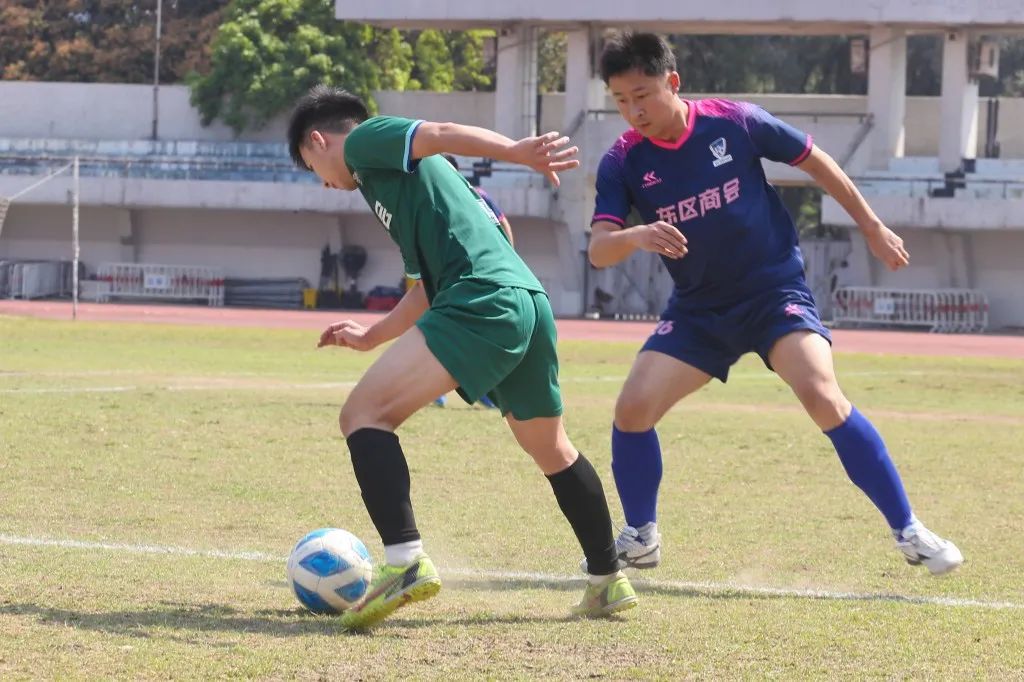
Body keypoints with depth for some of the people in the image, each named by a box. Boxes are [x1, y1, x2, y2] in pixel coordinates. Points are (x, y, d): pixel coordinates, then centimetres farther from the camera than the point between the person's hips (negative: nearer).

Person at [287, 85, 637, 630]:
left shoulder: (364, 141, 9)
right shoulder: (400, 175, 34)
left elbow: (441, 134, -12)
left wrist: (516, 151, -28)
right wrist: (370, 337, 47)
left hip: (483, 301, -9)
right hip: (529, 300, 9)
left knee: (363, 415, -11)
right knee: (550, 449, 27)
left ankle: (405, 561, -26)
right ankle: (608, 582, 37)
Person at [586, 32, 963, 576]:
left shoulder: (734, 122, -13)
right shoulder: (623, 163, -9)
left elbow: (814, 162, 1)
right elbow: (598, 250, -19)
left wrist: (873, 229, 7)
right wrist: (636, 236, -43)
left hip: (774, 289, -3)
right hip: (697, 310, 3)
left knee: (822, 396, -24)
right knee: (633, 408, -11)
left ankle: (909, 532, -16)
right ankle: (640, 538, 14)